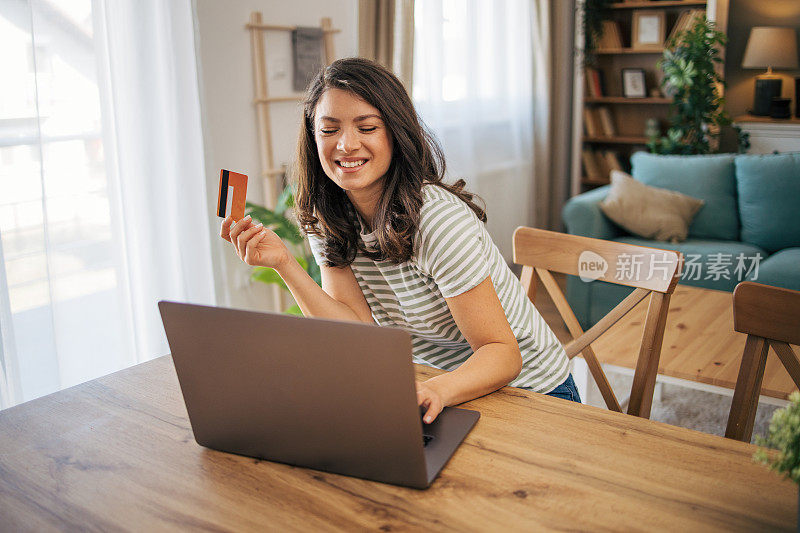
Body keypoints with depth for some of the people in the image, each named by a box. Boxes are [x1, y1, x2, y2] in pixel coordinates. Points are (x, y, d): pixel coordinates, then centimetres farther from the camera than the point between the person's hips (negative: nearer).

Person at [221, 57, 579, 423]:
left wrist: (438, 391, -44)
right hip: (426, 389, 5)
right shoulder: (324, 219, -5)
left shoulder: (439, 219, -24)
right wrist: (284, 264, -24)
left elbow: (503, 352, -24)